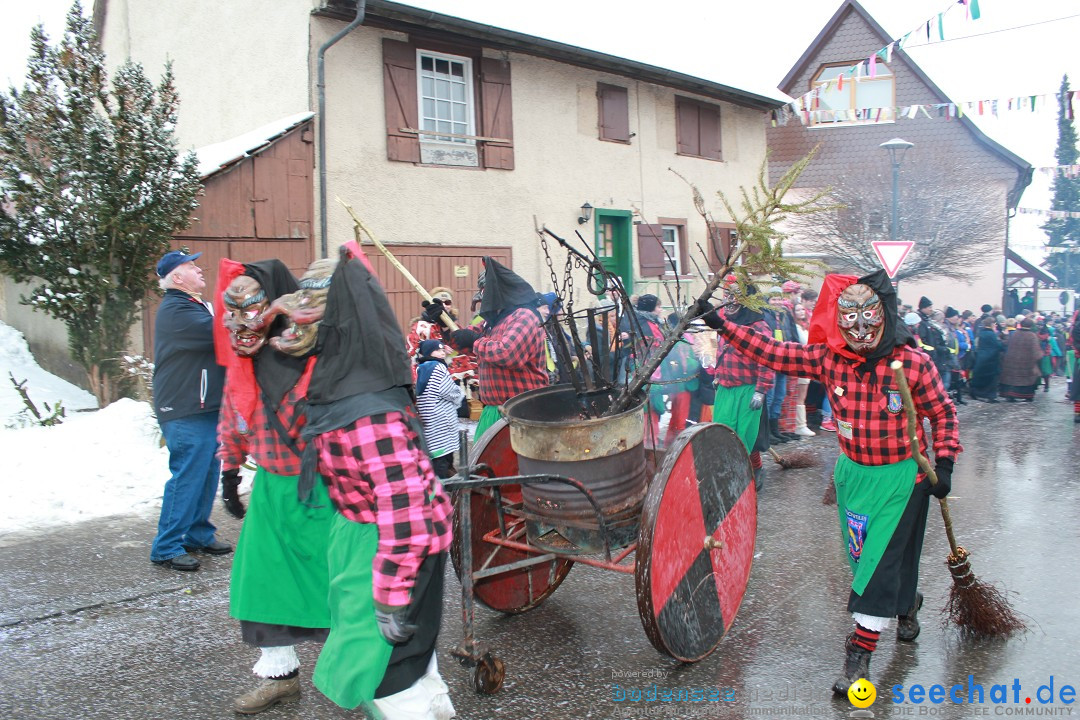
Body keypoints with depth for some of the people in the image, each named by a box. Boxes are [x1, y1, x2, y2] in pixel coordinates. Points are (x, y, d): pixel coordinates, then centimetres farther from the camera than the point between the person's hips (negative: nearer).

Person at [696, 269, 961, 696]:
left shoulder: (913, 363, -16)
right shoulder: (828, 358, -8)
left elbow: (942, 413, -3)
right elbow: (773, 354, -8)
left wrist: (944, 463, -10)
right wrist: (721, 324, -13)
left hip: (901, 476, -4)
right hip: (852, 471, 4)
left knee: (882, 560, -5)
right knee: (864, 557, 16)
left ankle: (860, 652, 2)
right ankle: (907, 603, 47)